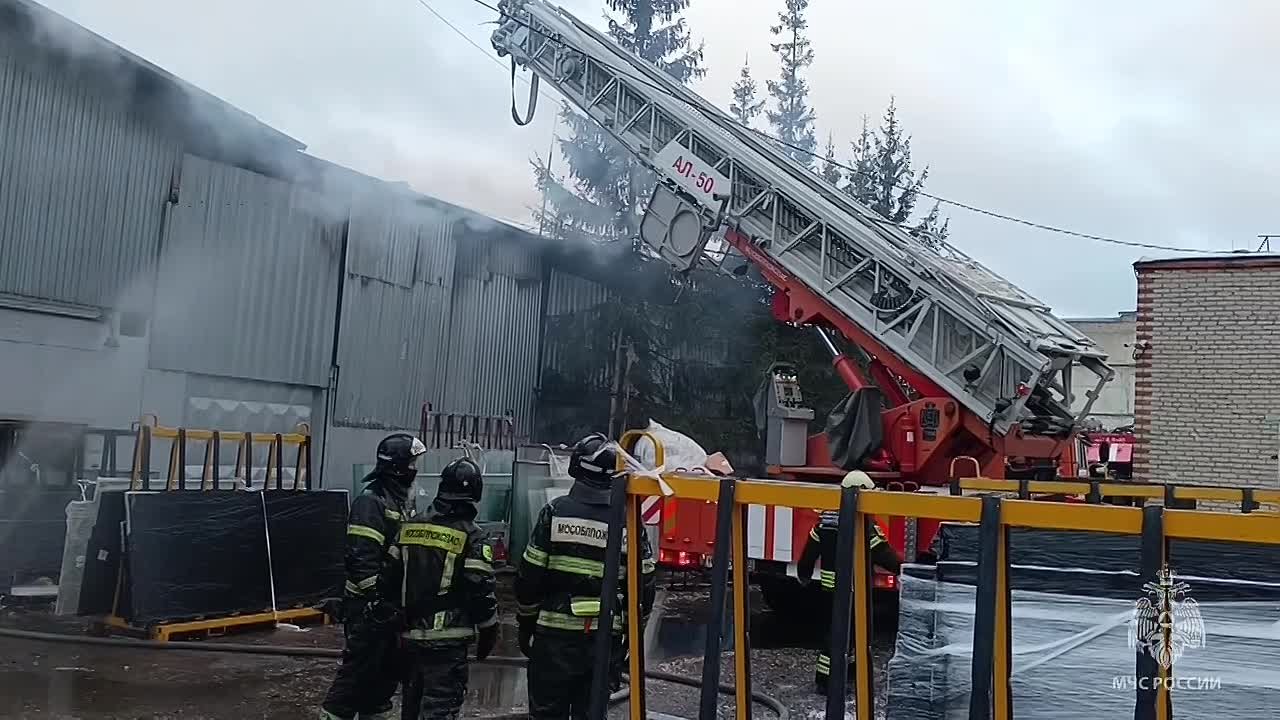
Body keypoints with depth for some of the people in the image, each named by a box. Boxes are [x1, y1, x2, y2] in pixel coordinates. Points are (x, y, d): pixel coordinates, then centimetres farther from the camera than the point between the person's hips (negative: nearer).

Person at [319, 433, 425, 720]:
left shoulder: (399, 501, 14)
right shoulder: (371, 501, -17)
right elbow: (362, 557, -23)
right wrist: (374, 600, -24)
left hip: (390, 605, 9)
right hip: (370, 606, -9)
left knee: (387, 670, 15)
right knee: (358, 669, -6)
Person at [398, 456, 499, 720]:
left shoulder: (410, 527, 6)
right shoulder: (471, 535, -10)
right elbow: (481, 589, -12)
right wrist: (489, 631, 0)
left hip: (410, 635, 6)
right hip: (447, 639, -6)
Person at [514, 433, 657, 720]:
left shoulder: (555, 512, -7)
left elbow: (529, 576, -5)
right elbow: (644, 587, 0)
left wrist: (526, 624, 8)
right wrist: (631, 635, 12)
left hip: (554, 634, -2)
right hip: (605, 637, 2)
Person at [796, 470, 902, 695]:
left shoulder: (826, 518, 4)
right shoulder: (864, 523, -17)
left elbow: (810, 549, 9)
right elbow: (883, 553, -14)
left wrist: (804, 573, 22)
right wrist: (902, 568, 0)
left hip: (830, 584, 7)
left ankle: (849, 665, 36)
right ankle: (825, 679, -1)